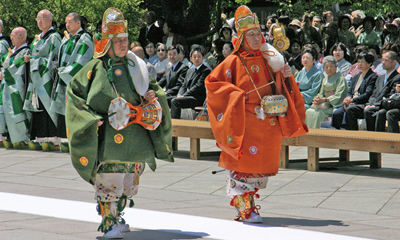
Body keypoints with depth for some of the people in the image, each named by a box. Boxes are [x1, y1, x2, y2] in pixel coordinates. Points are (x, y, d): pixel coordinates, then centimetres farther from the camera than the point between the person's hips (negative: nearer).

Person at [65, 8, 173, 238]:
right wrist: (90, 118, -11)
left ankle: (118, 215, 27)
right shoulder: (96, 68, -3)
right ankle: (108, 222, -2)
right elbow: (74, 92, -1)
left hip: (136, 132, 5)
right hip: (108, 133, -5)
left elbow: (152, 86, 20)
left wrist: (153, 96, -4)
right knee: (109, 177, -10)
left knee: (130, 178, 10)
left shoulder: (135, 65, 8)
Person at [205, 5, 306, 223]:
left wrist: (286, 77, -1)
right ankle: (245, 208, -2)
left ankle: (249, 202, 21)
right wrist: (236, 94, -12)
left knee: (262, 164, 7)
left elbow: (279, 89, 20)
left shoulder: (268, 60, 12)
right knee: (244, 162, -7)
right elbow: (212, 82, -4)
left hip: (267, 122, 5)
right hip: (243, 121, -5)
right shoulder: (234, 61, -3)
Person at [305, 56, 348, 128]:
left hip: (335, 105, -7)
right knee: (308, 112, -18)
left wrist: (324, 100, -18)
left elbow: (338, 96, -11)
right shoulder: (325, 80, 21)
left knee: (317, 113, -29)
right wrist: (317, 98, -6)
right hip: (325, 105, 7)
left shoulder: (340, 78, -2)